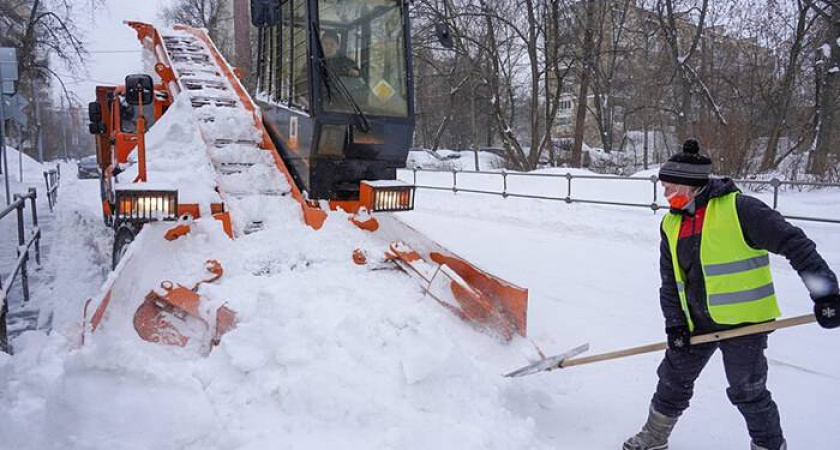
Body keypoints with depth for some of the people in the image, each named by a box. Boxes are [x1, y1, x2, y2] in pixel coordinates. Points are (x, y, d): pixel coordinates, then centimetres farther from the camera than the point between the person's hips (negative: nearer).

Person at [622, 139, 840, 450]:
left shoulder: (739, 209, -18)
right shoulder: (672, 224, 3)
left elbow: (794, 243, -16)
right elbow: (670, 280, 8)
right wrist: (674, 323, 1)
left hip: (743, 320, -6)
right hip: (696, 321, 6)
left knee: (747, 392, 4)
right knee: (674, 378, 14)